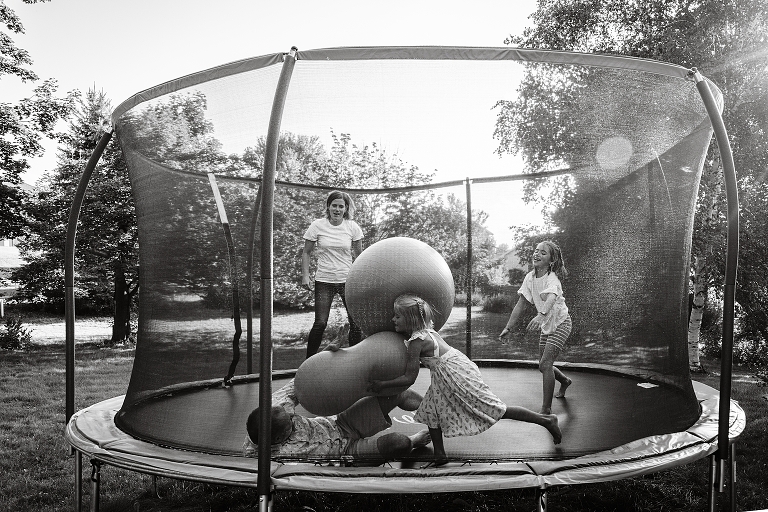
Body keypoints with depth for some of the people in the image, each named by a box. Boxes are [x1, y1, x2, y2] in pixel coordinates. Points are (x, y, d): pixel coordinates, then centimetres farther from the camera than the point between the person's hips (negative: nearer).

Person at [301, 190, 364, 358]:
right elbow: (306, 253, 5)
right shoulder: (317, 226, -4)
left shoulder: (352, 227, -1)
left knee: (356, 322, 1)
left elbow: (358, 255, 9)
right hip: (324, 281, -1)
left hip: (348, 280, 2)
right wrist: (305, 276, -4)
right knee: (320, 323, -6)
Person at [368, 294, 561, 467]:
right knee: (431, 411, 12)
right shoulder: (426, 331, 5)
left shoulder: (416, 341, -22)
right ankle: (440, 456, 22)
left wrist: (381, 385, -11)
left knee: (495, 410, -1)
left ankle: (545, 420, 10)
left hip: (456, 376, -10)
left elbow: (409, 378, -19)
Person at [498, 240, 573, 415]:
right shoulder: (530, 277, -4)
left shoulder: (552, 279, -24)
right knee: (544, 365, 15)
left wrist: (541, 315, -64)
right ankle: (564, 381, 49)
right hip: (546, 326, 7)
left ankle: (546, 409, -8)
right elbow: (520, 304, -1)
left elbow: (551, 299, -45)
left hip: (561, 323, -7)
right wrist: (508, 328, -4)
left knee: (545, 364, -18)